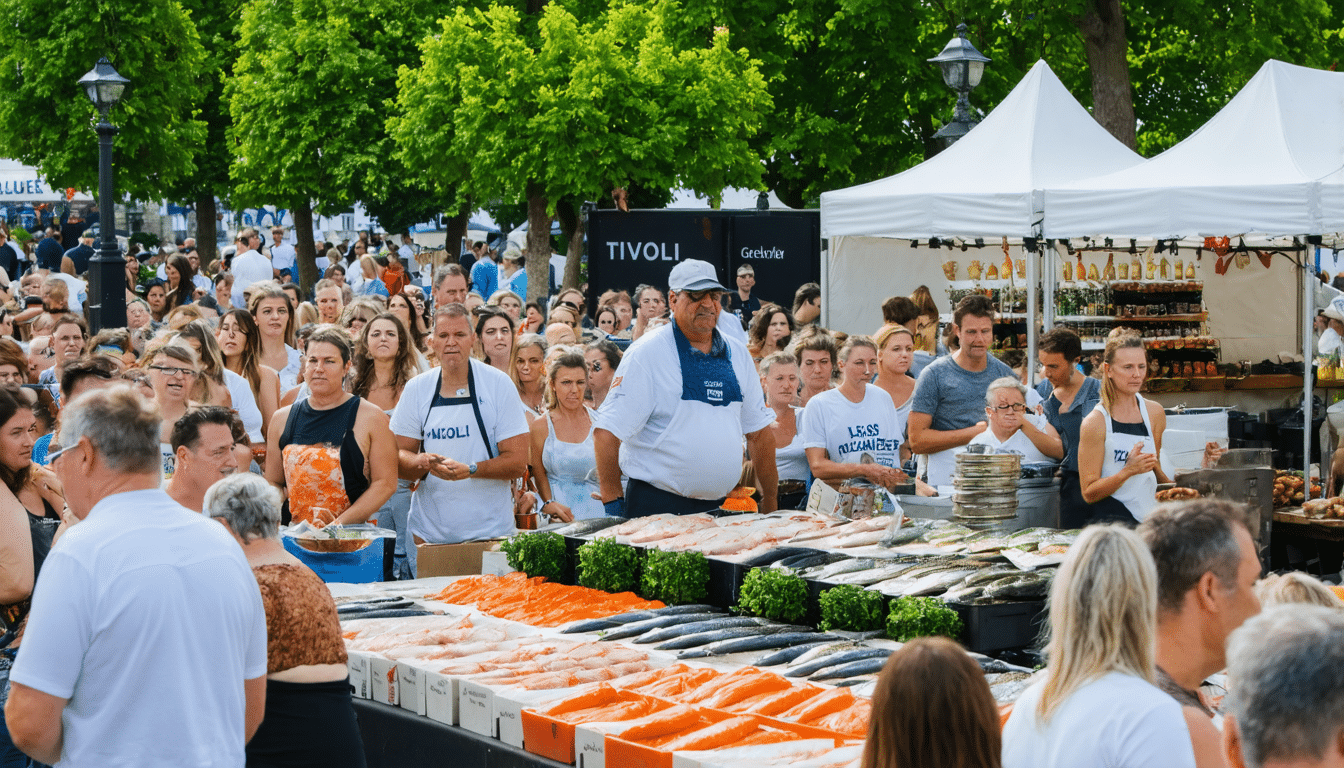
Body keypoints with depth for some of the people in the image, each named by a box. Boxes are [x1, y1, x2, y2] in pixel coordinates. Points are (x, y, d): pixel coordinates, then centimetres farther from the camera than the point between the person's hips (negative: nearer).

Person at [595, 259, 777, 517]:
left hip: (719, 507, 5)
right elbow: (607, 433, -11)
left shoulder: (737, 354, 10)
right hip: (656, 510, -5)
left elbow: (759, 431, 16)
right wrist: (614, 505, -14)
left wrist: (770, 505, 13)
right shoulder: (647, 353, -7)